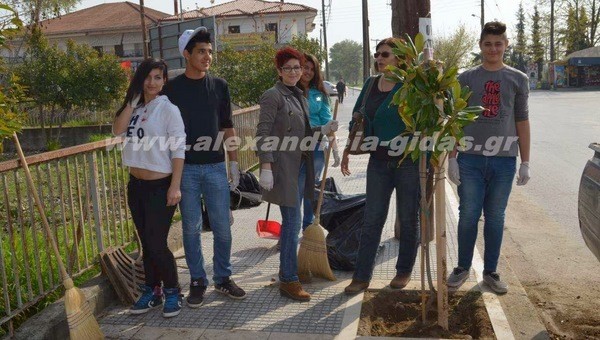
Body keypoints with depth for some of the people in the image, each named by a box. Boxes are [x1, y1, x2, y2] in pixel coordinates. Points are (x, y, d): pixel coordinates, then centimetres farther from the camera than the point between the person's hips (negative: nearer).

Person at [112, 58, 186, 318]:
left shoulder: (168, 110, -9)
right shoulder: (134, 109, 9)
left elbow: (178, 150, -13)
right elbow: (118, 129, -9)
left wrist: (175, 186, -18)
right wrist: (133, 101, -9)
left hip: (160, 186, -6)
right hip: (136, 185, 6)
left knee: (157, 243, -4)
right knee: (146, 242, 14)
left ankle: (172, 292, 15)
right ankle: (151, 292, 27)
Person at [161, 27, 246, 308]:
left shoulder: (219, 86, 6)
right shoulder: (172, 89, -1)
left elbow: (227, 127, 10)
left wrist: (234, 163, 7)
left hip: (216, 167, 2)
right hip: (186, 169, -2)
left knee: (222, 227, 5)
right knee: (191, 228, 6)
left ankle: (223, 278, 22)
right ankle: (197, 281, 20)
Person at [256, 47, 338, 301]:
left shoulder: (299, 96, 16)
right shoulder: (273, 96, -9)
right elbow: (263, 134, -15)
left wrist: (323, 130, 7)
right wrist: (266, 167, -22)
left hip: (300, 165, 8)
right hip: (283, 166, -8)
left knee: (291, 221, 15)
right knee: (292, 221, -6)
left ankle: (287, 271, 28)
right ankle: (289, 281, 3)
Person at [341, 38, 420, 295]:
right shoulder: (371, 84, 8)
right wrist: (348, 150, 14)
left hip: (408, 161, -4)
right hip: (378, 161, 5)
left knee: (408, 219, 9)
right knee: (372, 220, 6)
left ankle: (404, 271, 26)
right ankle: (362, 276, 13)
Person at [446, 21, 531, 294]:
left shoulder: (518, 80, 7)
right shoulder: (466, 79, 5)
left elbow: (522, 122, 7)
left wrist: (525, 163, 4)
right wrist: (451, 158, 0)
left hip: (504, 160, 1)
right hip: (470, 159, 0)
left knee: (495, 218, 8)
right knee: (468, 216, 5)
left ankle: (490, 271, 22)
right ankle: (463, 267, 22)